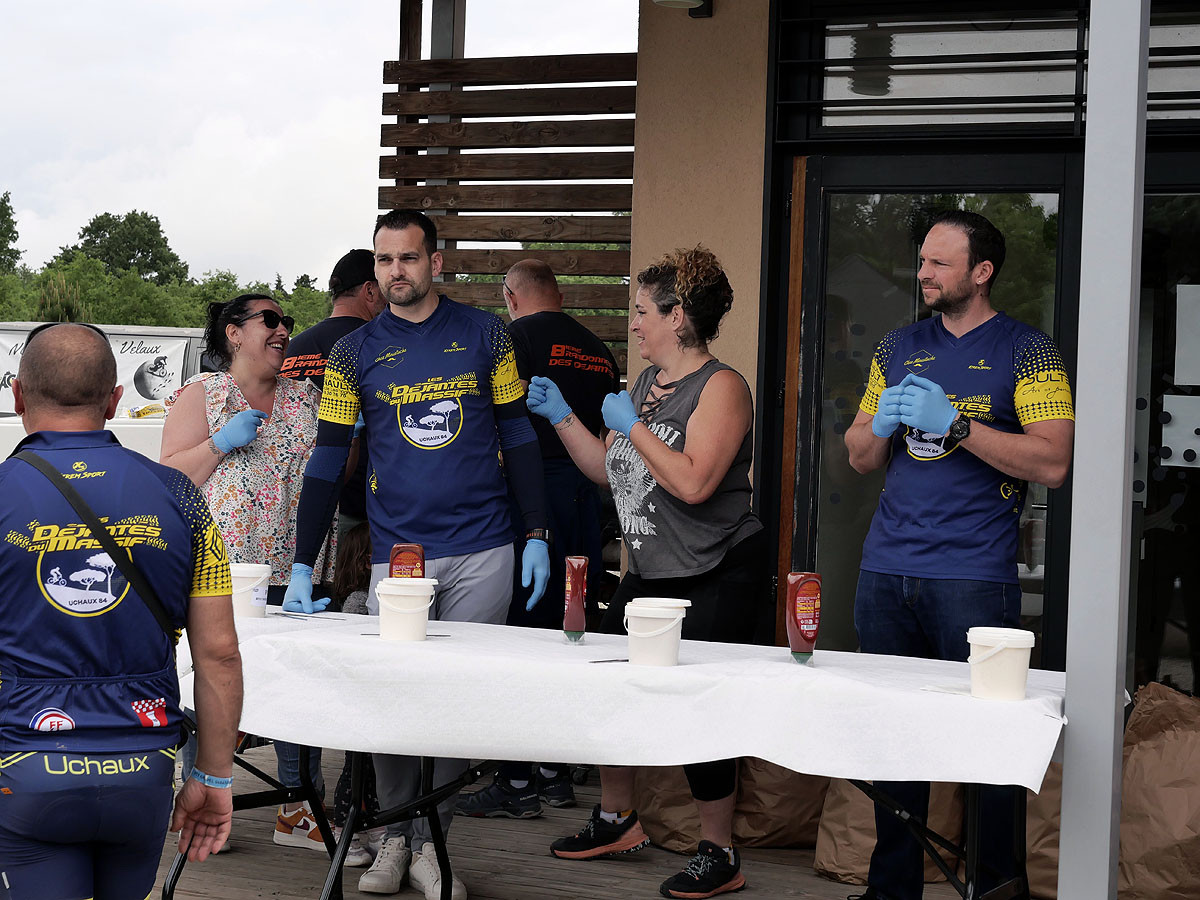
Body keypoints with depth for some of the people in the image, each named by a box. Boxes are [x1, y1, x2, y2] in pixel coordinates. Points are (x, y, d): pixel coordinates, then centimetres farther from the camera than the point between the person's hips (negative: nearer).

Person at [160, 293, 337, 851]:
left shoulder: (307, 398, 17)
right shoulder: (201, 395, 5)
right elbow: (170, 477, 0)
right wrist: (222, 442, -12)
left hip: (297, 569, 4)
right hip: (221, 568, -4)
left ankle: (300, 810, 8)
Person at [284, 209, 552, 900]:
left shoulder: (484, 335, 4)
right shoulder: (353, 354, 5)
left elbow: (518, 438, 8)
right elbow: (328, 460, 4)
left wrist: (537, 537, 1)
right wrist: (303, 565, -2)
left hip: (481, 554, 0)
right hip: (396, 552, 0)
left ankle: (431, 841, 14)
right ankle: (395, 834, 20)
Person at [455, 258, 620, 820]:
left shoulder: (517, 336, -5)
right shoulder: (598, 351, 15)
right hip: (586, 497, 7)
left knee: (518, 632, -3)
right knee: (562, 632, 12)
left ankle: (516, 784, -1)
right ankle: (555, 773, 18)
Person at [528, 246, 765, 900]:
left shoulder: (720, 387, -13)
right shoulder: (645, 385, 13)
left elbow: (693, 483, -25)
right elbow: (606, 470, 18)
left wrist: (631, 425, -18)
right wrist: (558, 415, 10)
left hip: (714, 579, -9)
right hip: (650, 572, 9)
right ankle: (616, 821, 28)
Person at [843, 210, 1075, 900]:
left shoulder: (1026, 352, -1)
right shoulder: (900, 348, 16)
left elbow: (1052, 463, -12)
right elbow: (859, 458, 19)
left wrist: (954, 424, -18)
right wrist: (881, 424, -4)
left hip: (974, 577, -5)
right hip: (886, 573, 5)